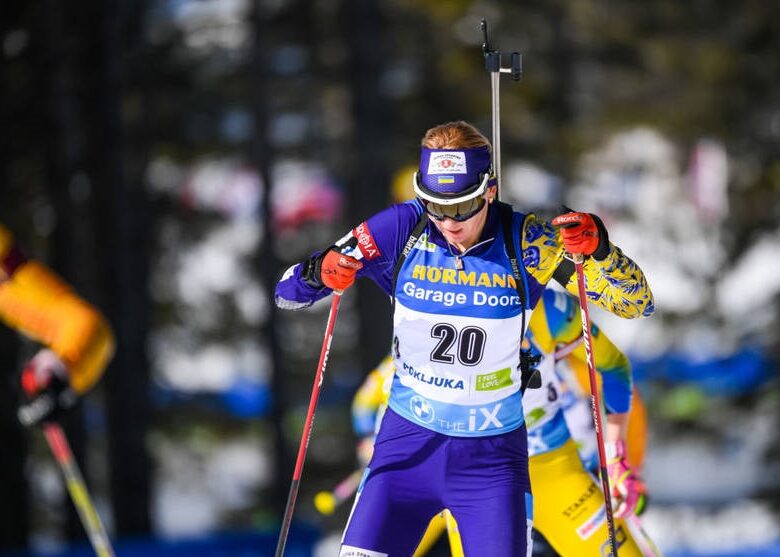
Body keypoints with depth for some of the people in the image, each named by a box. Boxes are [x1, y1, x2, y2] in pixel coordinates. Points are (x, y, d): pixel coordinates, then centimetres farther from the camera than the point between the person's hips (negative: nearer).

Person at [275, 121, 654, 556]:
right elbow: (288, 293, -5)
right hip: (409, 442, 1)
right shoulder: (401, 230, -11)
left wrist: (598, 250, -31)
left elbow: (638, 303, -11)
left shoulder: (527, 243, -13)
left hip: (493, 452, -1)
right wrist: (319, 272, -29)